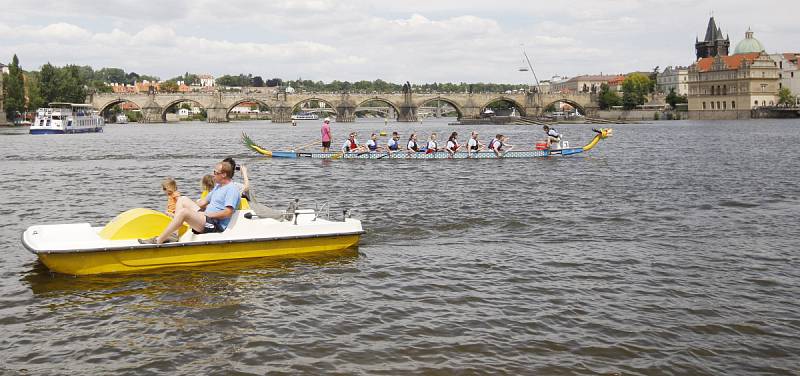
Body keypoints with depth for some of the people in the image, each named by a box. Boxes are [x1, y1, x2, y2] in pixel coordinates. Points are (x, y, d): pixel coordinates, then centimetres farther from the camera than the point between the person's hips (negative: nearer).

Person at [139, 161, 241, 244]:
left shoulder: (232, 189, -13)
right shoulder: (218, 186, 21)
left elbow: (228, 212, -24)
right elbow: (204, 201, 30)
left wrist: (207, 214, -17)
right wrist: (190, 207, 19)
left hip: (216, 225, -11)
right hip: (207, 217, 11)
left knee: (183, 212, -27)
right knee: (182, 200, 9)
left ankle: (158, 241, -22)